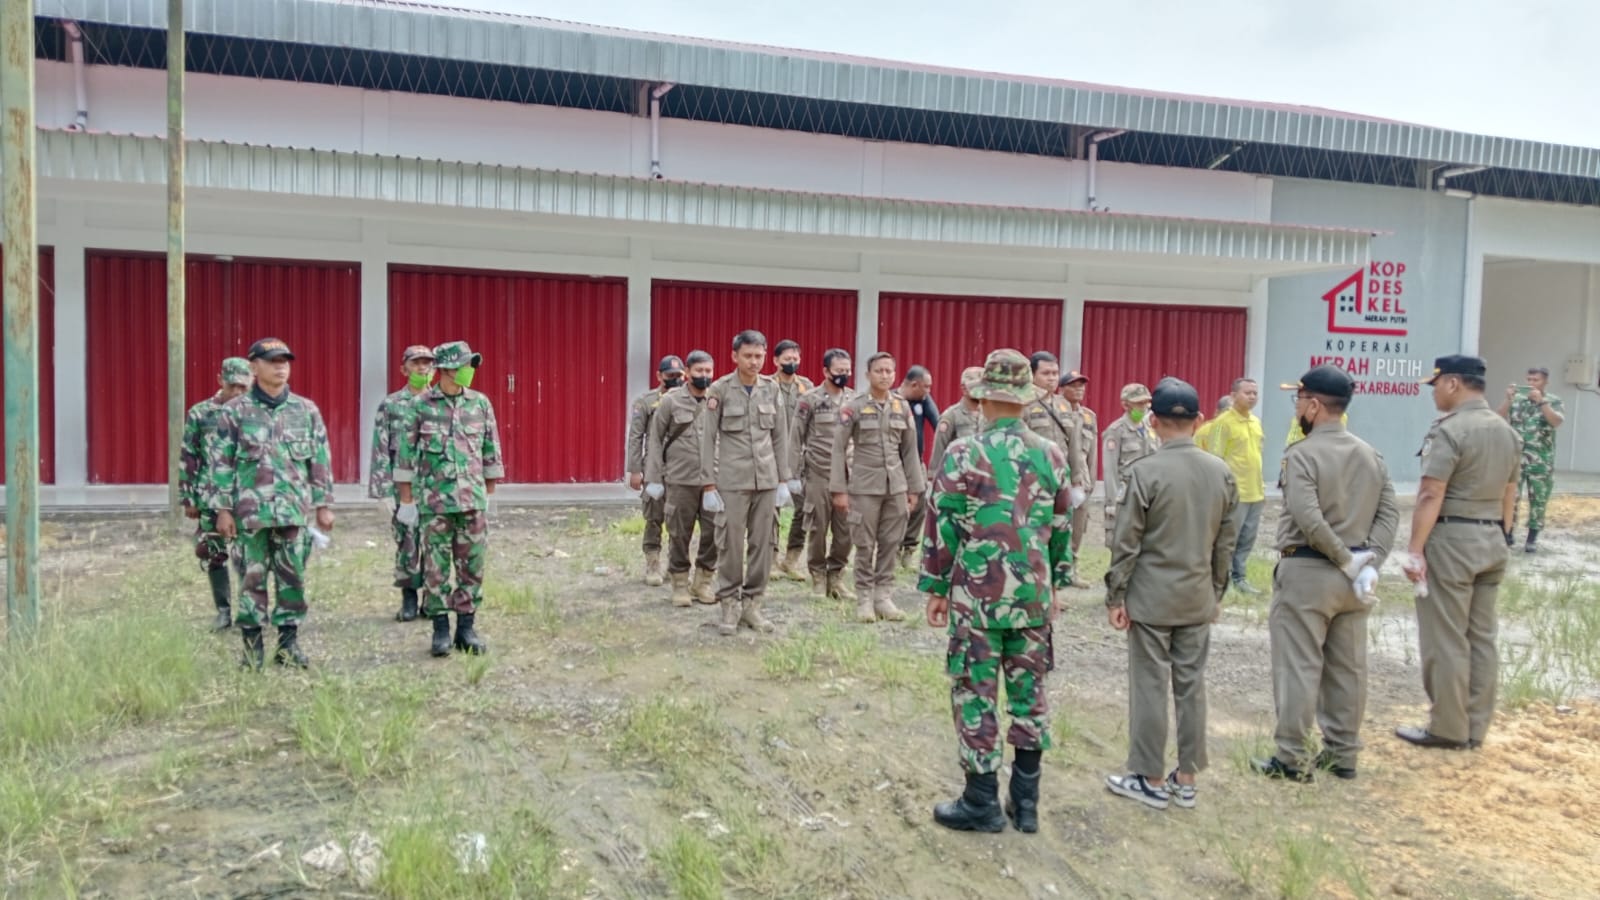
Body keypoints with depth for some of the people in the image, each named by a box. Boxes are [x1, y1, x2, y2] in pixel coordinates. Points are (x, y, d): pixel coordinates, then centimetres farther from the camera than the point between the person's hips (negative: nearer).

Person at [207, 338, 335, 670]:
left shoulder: (306, 410, 7)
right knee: (253, 576, 4)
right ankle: (252, 643, 15)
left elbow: (320, 459, 9)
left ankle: (289, 642, 14)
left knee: (292, 576, 4)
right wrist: (223, 509, -4)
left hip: (294, 509, 2)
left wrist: (324, 504, 6)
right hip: (250, 510, -2)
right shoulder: (235, 411, 1)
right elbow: (221, 462, 1)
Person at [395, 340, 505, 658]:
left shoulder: (481, 404, 5)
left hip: (472, 499, 2)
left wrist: (490, 495, 9)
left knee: (472, 565, 4)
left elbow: (492, 453, 10)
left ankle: (467, 628, 15)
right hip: (434, 499, -2)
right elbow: (406, 453, 2)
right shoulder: (421, 405, -1)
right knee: (435, 567, 3)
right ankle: (441, 630, 13)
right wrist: (406, 499, 0)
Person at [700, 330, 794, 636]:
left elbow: (780, 436, 10)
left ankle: (752, 604, 17)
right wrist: (708, 485, -8)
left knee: (762, 543, 6)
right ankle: (730, 605, 12)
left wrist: (784, 480, 6)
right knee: (730, 544, -1)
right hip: (732, 480, -3)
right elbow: (707, 439, -4)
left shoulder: (771, 388, 5)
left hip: (766, 480, 4)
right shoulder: (719, 389, -5)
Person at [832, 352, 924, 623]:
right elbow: (839, 449, -4)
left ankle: (883, 596, 17)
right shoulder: (853, 407, -5)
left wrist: (914, 488, 9)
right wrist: (839, 490, -8)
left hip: (896, 486, 3)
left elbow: (909, 450, 11)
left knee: (890, 543, 6)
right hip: (864, 486, -3)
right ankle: (864, 599, 13)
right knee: (865, 545, 2)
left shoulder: (902, 407, 7)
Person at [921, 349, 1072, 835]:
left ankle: (982, 802, 13)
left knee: (976, 693, 5)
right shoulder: (1052, 455, 3)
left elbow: (942, 527, -7)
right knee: (1029, 691, 13)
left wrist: (935, 588, 2)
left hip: (977, 595, -4)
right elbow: (1062, 529, 10)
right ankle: (1025, 799, 22)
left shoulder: (963, 455, -10)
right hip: (1034, 594, 4)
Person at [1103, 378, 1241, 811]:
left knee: (1150, 687, 4)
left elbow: (1126, 542, -12)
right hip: (1198, 599, 5)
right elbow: (1226, 543, 7)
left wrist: (1115, 596, -4)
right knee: (1191, 686, 11)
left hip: (1151, 597, -5)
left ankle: (1151, 780, 13)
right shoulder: (1222, 473, 1)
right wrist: (1217, 591, 18)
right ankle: (1186, 779, 21)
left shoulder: (1144, 471, -15)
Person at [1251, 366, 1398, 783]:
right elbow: (1389, 513, 3)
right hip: (1351, 574, 7)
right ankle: (1343, 753, 23)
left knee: (1299, 667, 0)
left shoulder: (1302, 454, -14)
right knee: (1347, 667, 13)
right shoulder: (1370, 454, 8)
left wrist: (1348, 561, -13)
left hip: (1308, 572, -7)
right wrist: (1369, 563, -3)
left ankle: (1292, 759, 6)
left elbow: (1308, 520, -23)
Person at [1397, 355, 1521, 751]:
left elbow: (1431, 496, -19)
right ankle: (1475, 727, 19)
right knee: (1482, 637, 12)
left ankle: (1449, 729, 6)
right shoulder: (1507, 431, 12)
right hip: (1492, 541, 8)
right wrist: (1498, 535, 23)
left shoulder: (1449, 430, -15)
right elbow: (1509, 494, 16)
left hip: (1452, 539, -8)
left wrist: (1414, 549, -17)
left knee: (1445, 640, 0)